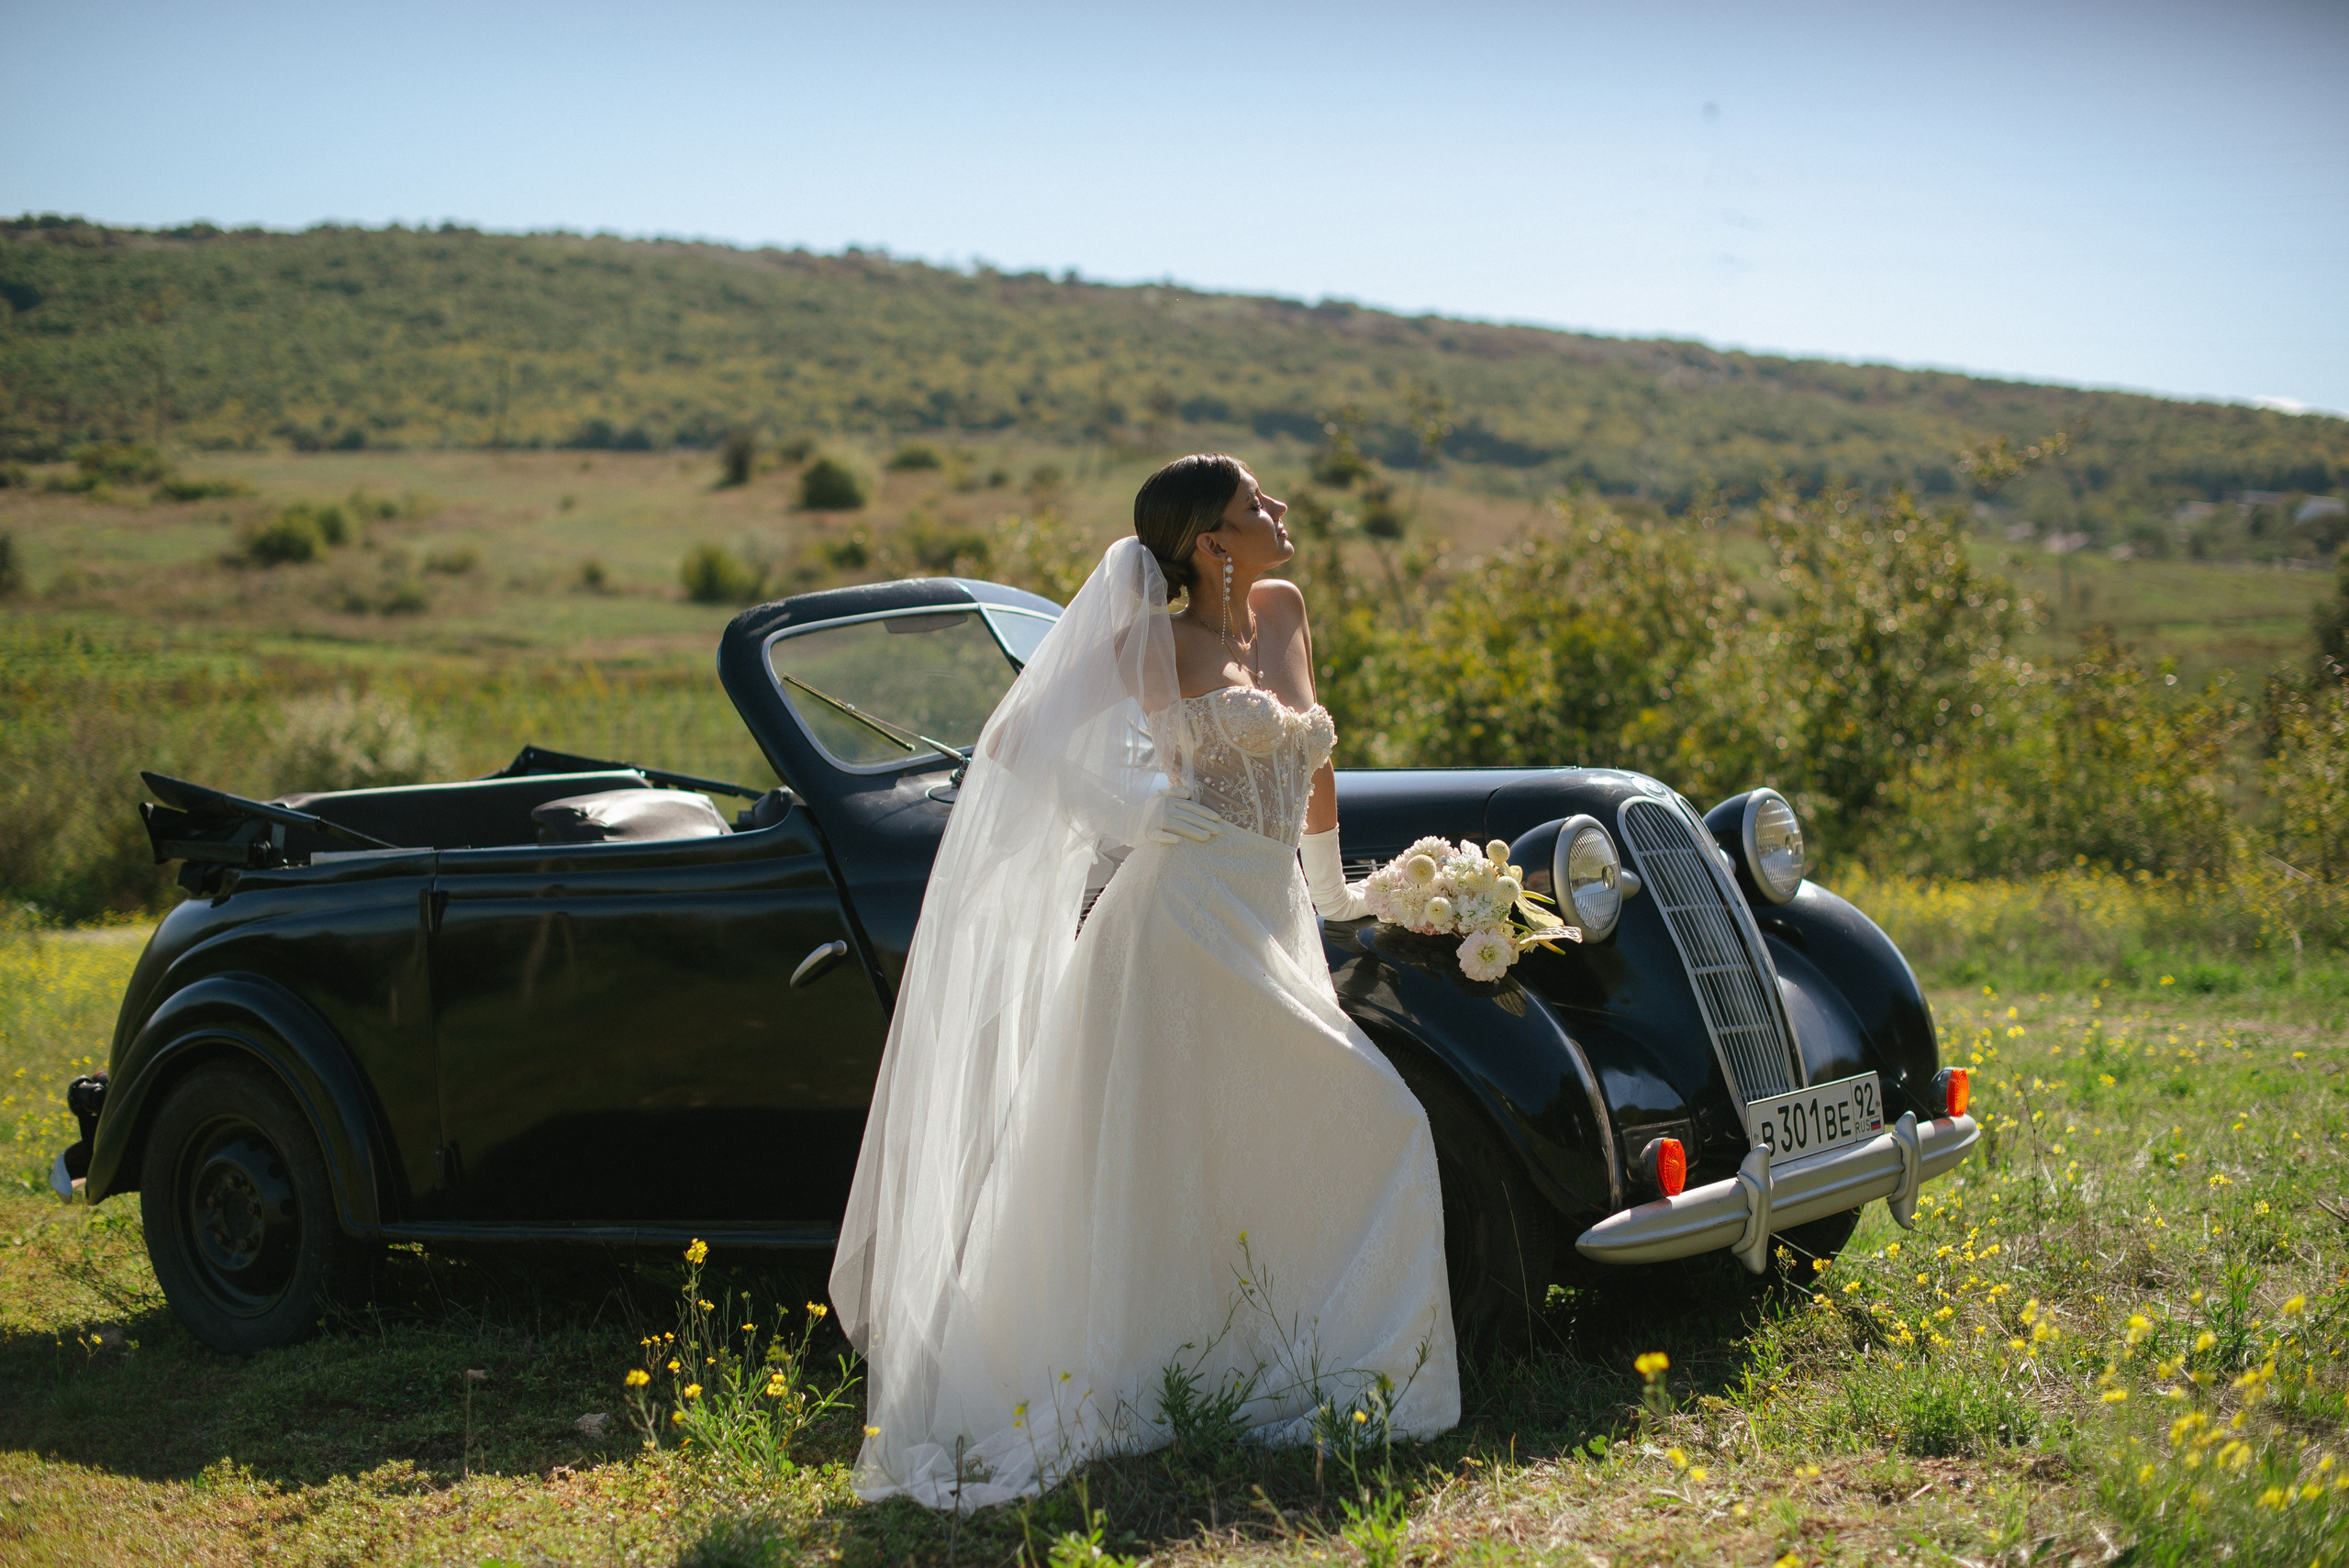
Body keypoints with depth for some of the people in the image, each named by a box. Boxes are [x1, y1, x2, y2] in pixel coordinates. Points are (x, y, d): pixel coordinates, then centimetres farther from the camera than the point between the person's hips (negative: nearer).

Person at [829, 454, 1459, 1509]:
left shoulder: (1282, 613, 15)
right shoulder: (1160, 646, -5)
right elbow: (1013, 741, -3)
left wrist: (1330, 889, 32)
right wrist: (1136, 810, -9)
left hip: (1268, 926, 7)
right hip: (1189, 917, -7)